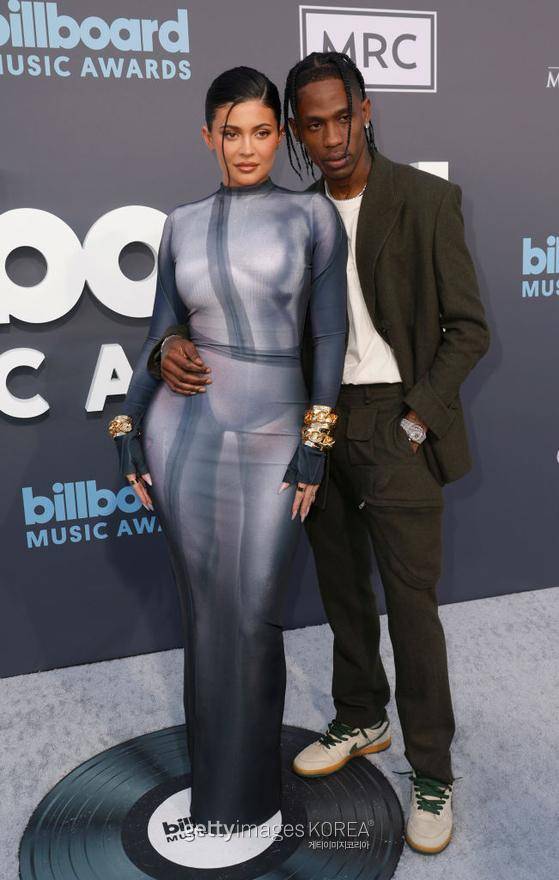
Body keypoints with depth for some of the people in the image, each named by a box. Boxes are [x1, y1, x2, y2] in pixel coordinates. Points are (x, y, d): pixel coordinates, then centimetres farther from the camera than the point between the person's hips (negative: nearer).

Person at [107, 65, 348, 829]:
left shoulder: (312, 214, 2)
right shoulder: (183, 224, 8)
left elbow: (329, 335, -1)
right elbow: (161, 334, 10)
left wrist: (316, 442, -7)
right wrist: (127, 429, 4)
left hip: (270, 438, -2)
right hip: (183, 430, 2)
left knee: (255, 618, 6)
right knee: (207, 611, 12)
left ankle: (252, 787, 32)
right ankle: (213, 775, 35)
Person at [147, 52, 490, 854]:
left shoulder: (428, 199, -6)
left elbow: (468, 328, -5)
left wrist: (417, 419, -14)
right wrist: (174, 343, -14)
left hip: (396, 424, -4)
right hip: (319, 425, 5)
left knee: (411, 602, 1)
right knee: (343, 589, 16)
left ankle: (432, 773, 19)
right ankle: (361, 721, 38)